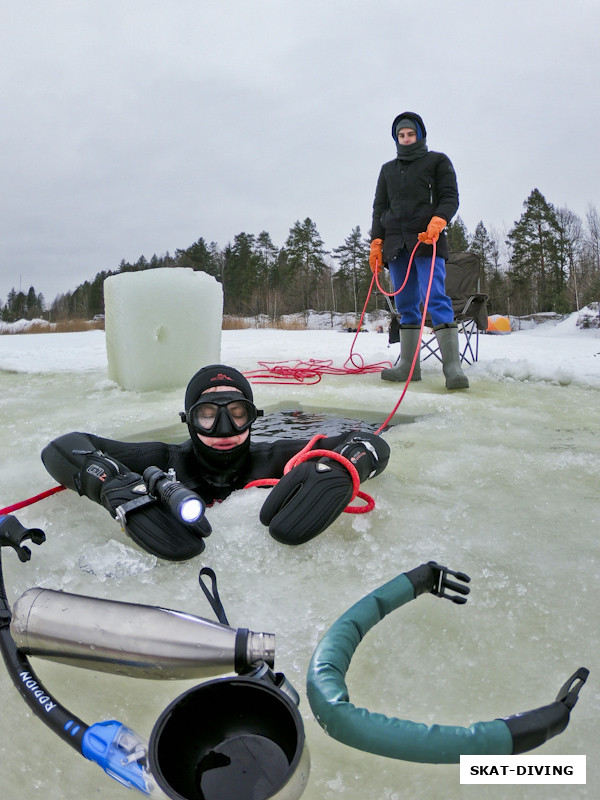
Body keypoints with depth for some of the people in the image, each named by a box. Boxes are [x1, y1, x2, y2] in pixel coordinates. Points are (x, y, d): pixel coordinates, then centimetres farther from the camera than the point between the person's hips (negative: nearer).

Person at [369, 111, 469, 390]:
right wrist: (376, 241, 7)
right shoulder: (388, 169, 25)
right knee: (405, 304, 1)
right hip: (395, 243, 4)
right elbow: (379, 207, 21)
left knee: (436, 298, -17)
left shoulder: (437, 161, 13)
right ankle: (408, 364, 2)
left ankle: (452, 365, -22)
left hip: (427, 240, -4)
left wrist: (438, 220, -16)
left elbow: (450, 197, 4)